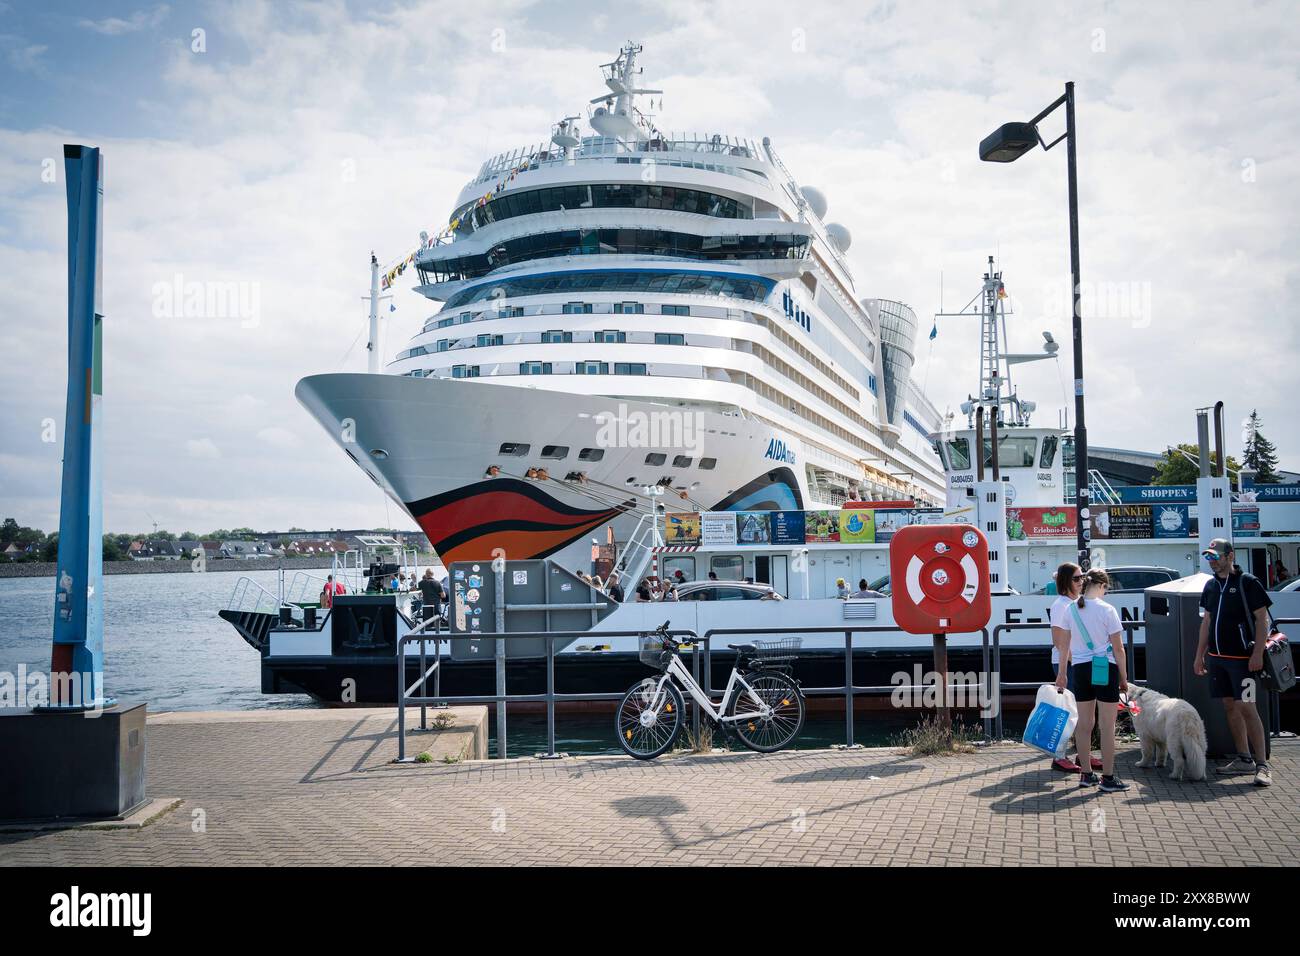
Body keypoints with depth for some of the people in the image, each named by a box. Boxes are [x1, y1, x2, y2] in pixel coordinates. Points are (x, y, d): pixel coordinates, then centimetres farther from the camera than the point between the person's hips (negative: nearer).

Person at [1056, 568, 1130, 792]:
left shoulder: (1071, 609, 2)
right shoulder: (1107, 610, -11)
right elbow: (1118, 648, -8)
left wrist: (1061, 673, 16)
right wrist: (1123, 677, 0)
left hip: (1080, 669, 5)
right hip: (1105, 668, -5)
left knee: (1084, 723, 13)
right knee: (1107, 726, 2)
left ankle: (1086, 773, 20)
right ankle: (1108, 777, 5)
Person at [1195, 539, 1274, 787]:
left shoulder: (1248, 583, -7)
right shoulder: (1211, 585, 12)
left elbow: (1262, 619, -9)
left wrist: (1257, 653, -17)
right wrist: (1199, 655, 16)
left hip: (1241, 657, -7)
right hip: (1217, 656, 7)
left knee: (1246, 708, -11)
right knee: (1230, 706, 10)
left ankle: (1262, 765, -8)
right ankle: (1244, 759, 19)